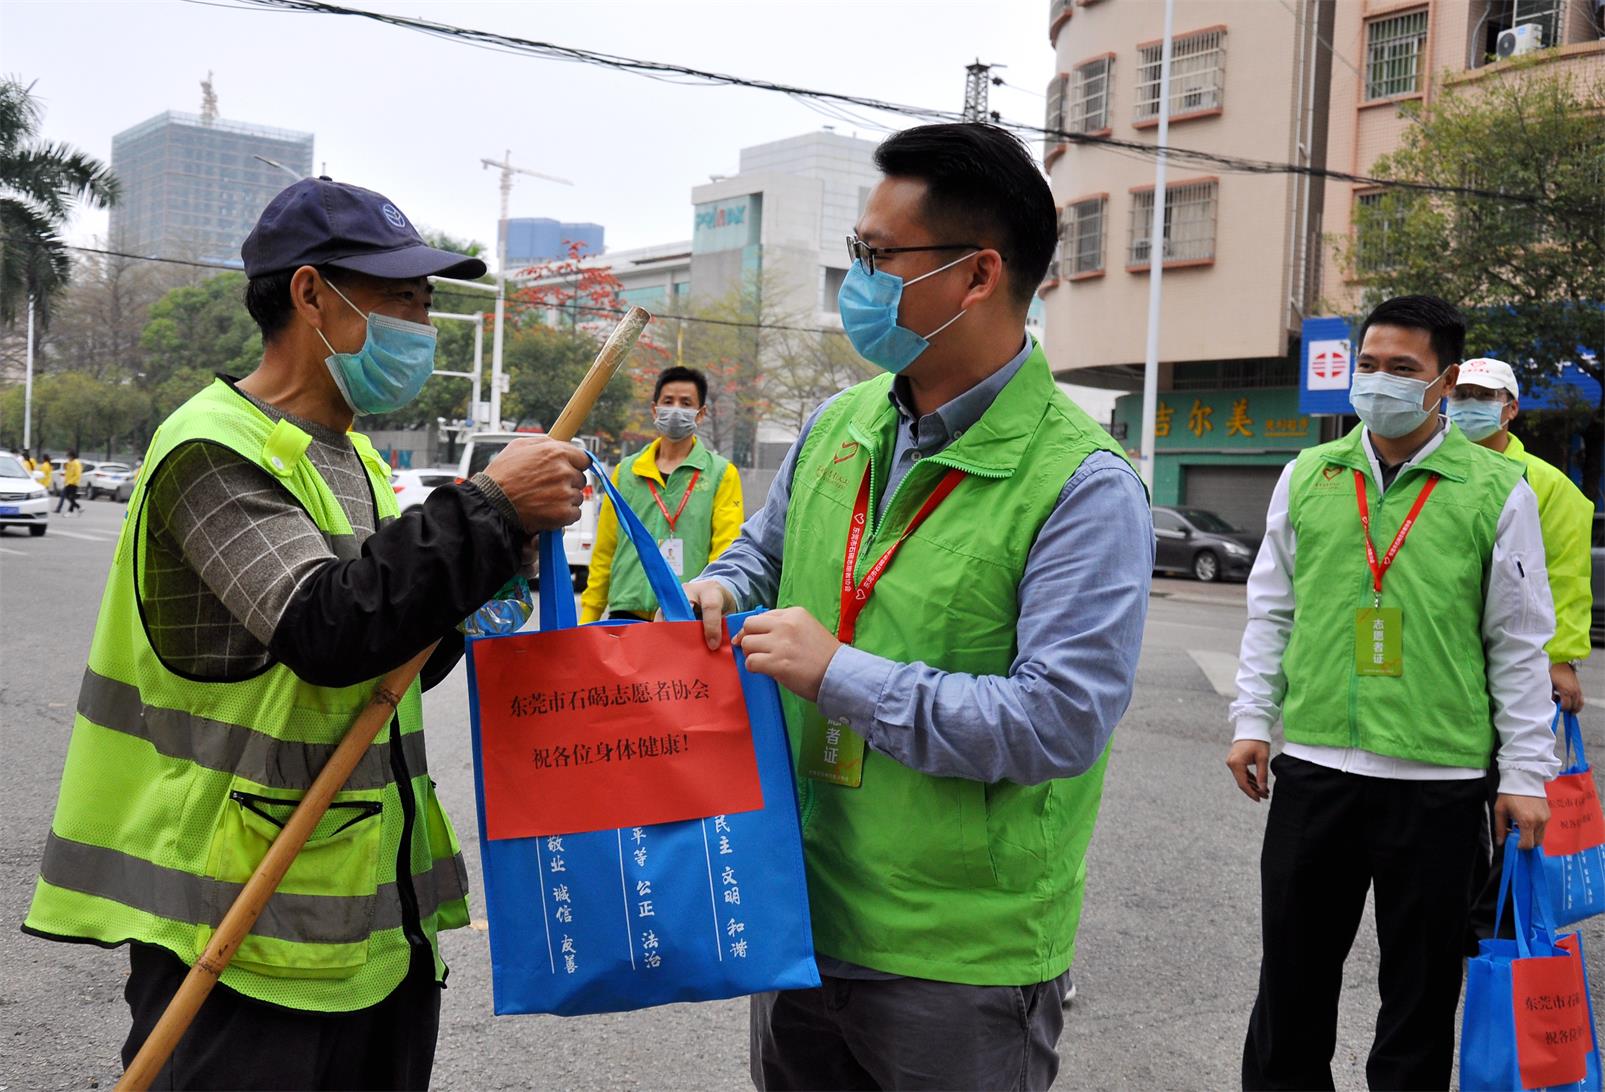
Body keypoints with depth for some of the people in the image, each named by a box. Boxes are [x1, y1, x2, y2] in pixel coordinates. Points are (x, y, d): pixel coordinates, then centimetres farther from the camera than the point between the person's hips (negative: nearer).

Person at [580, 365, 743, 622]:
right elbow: (604, 552, 14)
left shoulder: (722, 474, 4)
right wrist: (588, 618, 9)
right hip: (626, 613, 3)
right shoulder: (625, 472, 13)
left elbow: (725, 553, -4)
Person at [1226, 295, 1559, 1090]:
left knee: (1421, 978, 12)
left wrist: (1525, 772, -1)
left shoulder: (1497, 491, -2)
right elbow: (1271, 611, 11)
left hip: (1440, 778, -2)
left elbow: (1520, 643, 1)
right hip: (1311, 765, 2)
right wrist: (1252, 720, 5)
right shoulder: (1307, 476, 6)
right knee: (1293, 968, 13)